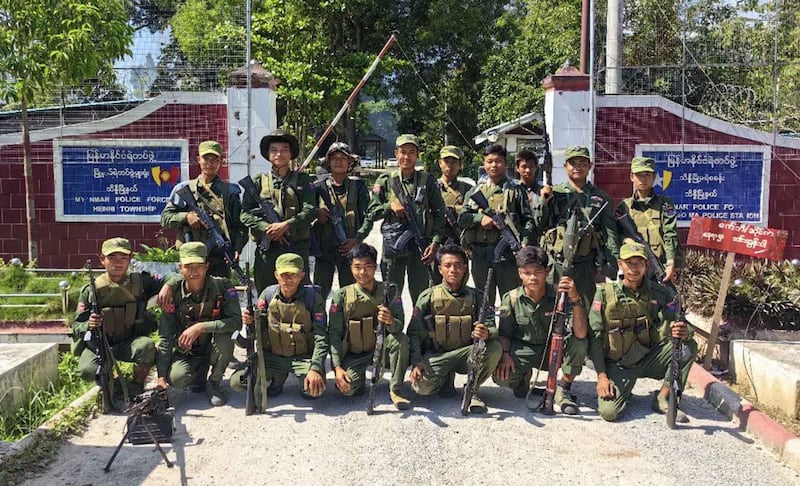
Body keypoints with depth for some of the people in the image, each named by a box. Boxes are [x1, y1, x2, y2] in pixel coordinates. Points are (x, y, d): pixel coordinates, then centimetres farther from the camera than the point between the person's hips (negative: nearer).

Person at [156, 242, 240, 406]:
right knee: (176, 378, -28)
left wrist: (201, 327, -37)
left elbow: (236, 321, -28)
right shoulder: (173, 293, -14)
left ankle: (214, 384, -7)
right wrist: (161, 377, -20)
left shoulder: (222, 286, -18)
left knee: (225, 335, -33)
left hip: (214, 348, -1)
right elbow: (165, 337, -14)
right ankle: (200, 371, 11)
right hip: (185, 351, 1)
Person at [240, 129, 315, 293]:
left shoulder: (302, 180, 10)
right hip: (266, 250, 1)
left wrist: (286, 225, -15)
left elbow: (309, 211, -2)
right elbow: (245, 214, 2)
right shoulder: (258, 181, 10)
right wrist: (269, 230, -11)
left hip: (297, 248, 0)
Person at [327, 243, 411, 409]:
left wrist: (391, 321, -40)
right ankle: (359, 376, 11)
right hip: (353, 353, 0)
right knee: (347, 389, -27)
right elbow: (334, 334, -5)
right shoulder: (342, 296, -7)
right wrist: (337, 367, -16)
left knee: (401, 339, -31)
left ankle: (395, 390, -14)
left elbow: (399, 326, -15)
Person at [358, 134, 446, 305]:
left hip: (421, 243, 0)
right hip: (393, 244, 0)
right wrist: (390, 205, -12)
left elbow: (439, 214, 2)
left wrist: (435, 242, -8)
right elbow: (371, 213, 6)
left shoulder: (427, 180, 3)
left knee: (421, 295, 5)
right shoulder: (385, 181, 4)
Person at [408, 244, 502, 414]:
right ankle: (447, 378, 8)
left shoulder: (475, 297, 1)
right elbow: (414, 332, -2)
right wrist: (416, 362, -16)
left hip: (466, 354, 1)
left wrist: (486, 333, -32)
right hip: (436, 355, -1)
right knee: (422, 386, -30)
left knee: (494, 348, -28)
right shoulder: (428, 297, -2)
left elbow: (492, 328, -6)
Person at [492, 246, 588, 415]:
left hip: (553, 350, 0)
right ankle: (524, 375, 12)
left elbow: (581, 333, -30)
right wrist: (505, 354, -19)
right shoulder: (511, 299, -13)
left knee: (579, 343, -30)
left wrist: (575, 300, -43)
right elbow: (504, 333, 1)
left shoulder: (559, 295, -17)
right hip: (522, 350, 1)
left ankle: (562, 390, -8)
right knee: (502, 377, -28)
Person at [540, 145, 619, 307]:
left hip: (586, 265, 1)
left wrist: (613, 266, 1)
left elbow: (610, 233, 9)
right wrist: (543, 201, -11)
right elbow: (538, 225, 3)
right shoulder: (553, 194, 7)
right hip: (556, 264, -1)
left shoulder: (601, 197, 11)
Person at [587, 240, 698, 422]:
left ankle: (663, 398, -5)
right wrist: (601, 376, -15)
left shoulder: (659, 293, -3)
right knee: (608, 411, -23)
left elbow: (675, 323, -8)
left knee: (689, 346, -21)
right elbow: (595, 337, -8)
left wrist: (684, 332, -35)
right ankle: (622, 392, 14)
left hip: (650, 359, 3)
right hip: (618, 364, -2)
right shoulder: (605, 293, -8)